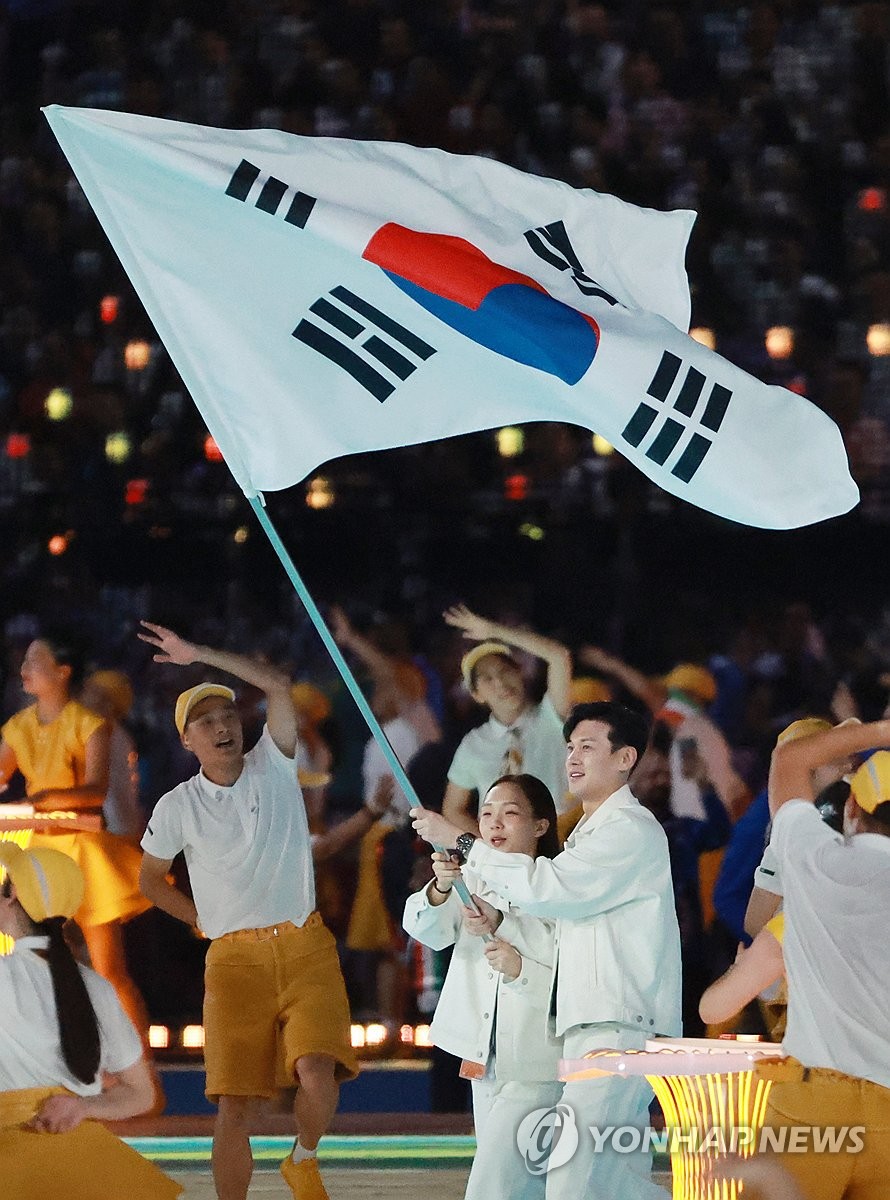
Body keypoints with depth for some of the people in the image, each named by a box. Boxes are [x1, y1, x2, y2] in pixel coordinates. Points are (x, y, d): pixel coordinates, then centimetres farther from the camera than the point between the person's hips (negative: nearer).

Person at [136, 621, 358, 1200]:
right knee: (233, 1103, -6)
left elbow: (278, 686, -8)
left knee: (319, 1075, -18)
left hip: (306, 948, 0)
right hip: (234, 958, 0)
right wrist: (207, 920, 10)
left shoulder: (273, 768, 4)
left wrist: (200, 654, -8)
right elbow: (151, 879, 19)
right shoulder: (178, 806, 5)